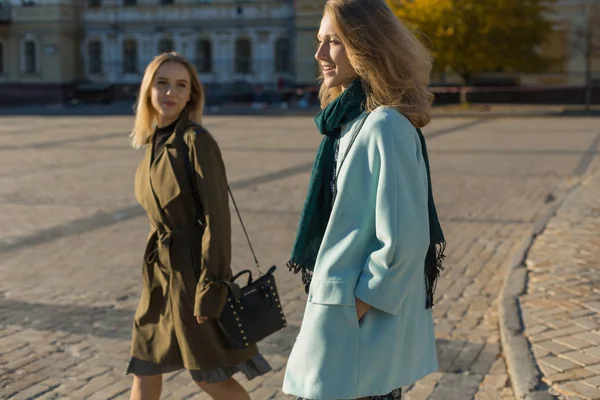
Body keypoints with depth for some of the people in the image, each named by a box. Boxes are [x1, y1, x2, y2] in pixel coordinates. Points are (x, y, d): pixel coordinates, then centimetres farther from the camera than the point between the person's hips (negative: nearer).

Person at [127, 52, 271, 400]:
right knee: (145, 370, 13)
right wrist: (157, 269, 17)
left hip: (192, 268, -7)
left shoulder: (197, 141, -15)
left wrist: (209, 289, -20)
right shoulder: (154, 142, 8)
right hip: (160, 270, 7)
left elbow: (217, 217, -18)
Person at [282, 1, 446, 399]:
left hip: (364, 331, -9)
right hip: (345, 321, 9)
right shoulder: (350, 120, 11)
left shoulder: (385, 126, -19)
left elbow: (403, 240, -22)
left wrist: (357, 307, -16)